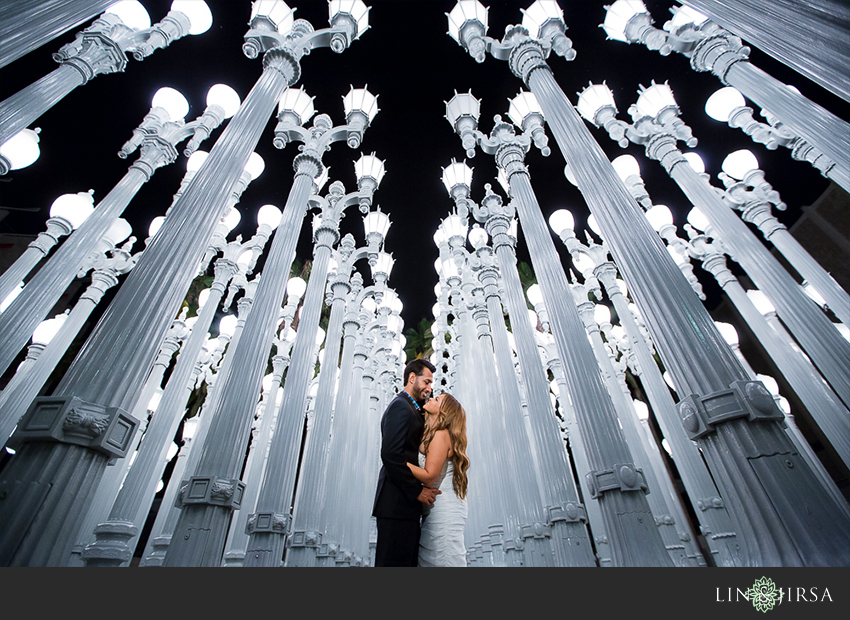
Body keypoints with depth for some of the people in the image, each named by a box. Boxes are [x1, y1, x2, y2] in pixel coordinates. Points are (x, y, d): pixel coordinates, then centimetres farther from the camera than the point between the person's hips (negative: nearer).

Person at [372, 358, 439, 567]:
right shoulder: (400, 406, -12)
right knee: (395, 561, -3)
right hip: (397, 504, -10)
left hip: (406, 502, 10)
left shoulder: (410, 408, 21)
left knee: (409, 560, 13)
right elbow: (391, 454, -21)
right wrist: (417, 491, -16)